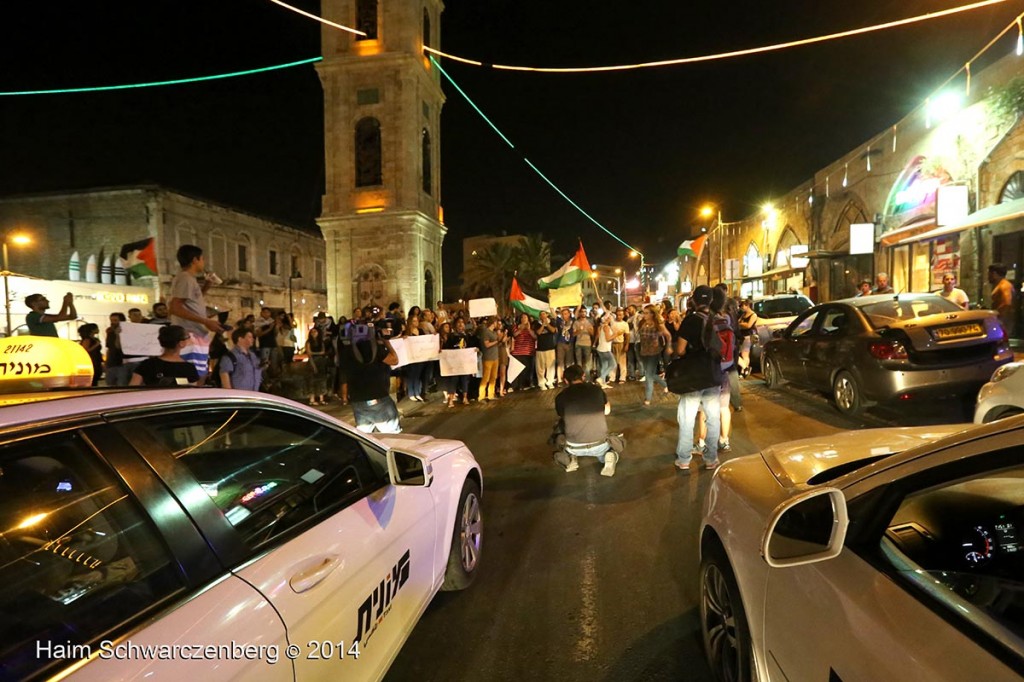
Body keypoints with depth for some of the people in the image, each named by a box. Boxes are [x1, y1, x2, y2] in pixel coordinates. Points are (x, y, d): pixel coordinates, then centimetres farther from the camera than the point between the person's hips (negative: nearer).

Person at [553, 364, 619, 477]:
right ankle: (609, 457, 1)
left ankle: (571, 458, 6)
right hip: (599, 444, 1)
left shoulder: (561, 397, -2)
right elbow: (607, 411, 21)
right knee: (609, 450, 36)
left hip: (575, 447, 0)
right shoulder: (597, 390, 4)